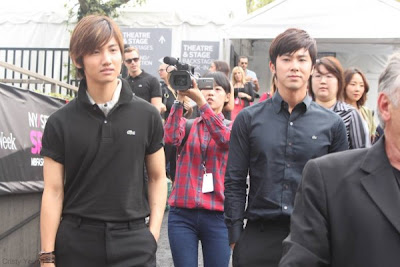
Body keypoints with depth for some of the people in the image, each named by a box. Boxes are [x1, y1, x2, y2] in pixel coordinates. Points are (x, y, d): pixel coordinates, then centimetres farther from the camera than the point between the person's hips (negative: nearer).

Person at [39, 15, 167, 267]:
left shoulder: (147, 116, 1)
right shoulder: (61, 122, -2)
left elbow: (158, 177, 9)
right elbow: (53, 191, -1)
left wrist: (154, 232, -1)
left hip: (133, 240, 0)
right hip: (76, 241, 0)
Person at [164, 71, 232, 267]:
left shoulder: (231, 127, 7)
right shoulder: (187, 124, 10)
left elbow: (224, 137, -18)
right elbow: (171, 137, -13)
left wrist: (200, 101, -27)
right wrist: (179, 100, -21)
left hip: (218, 215, -1)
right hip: (182, 214, 1)